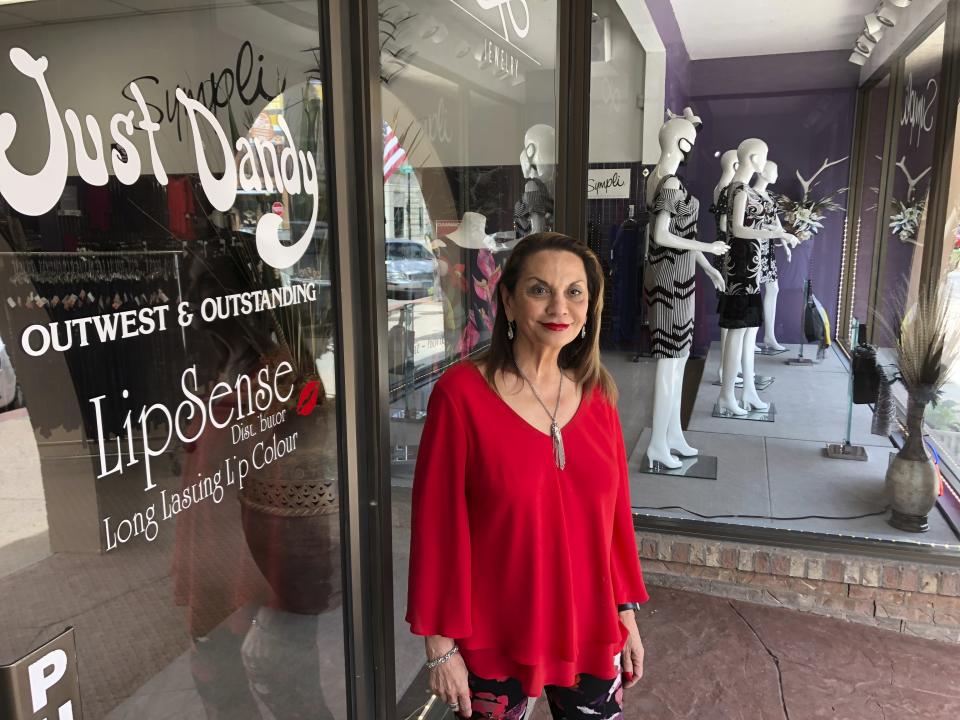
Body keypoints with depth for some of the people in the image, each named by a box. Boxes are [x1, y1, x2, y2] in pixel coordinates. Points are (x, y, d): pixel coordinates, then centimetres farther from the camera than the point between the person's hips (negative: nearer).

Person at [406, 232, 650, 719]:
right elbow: (437, 524, -12)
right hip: (493, 641, -3)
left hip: (589, 633, 4)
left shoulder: (596, 393, -1)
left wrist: (627, 615, 8)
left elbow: (614, 511, 5)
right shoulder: (461, 394, -16)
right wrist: (440, 644, -9)